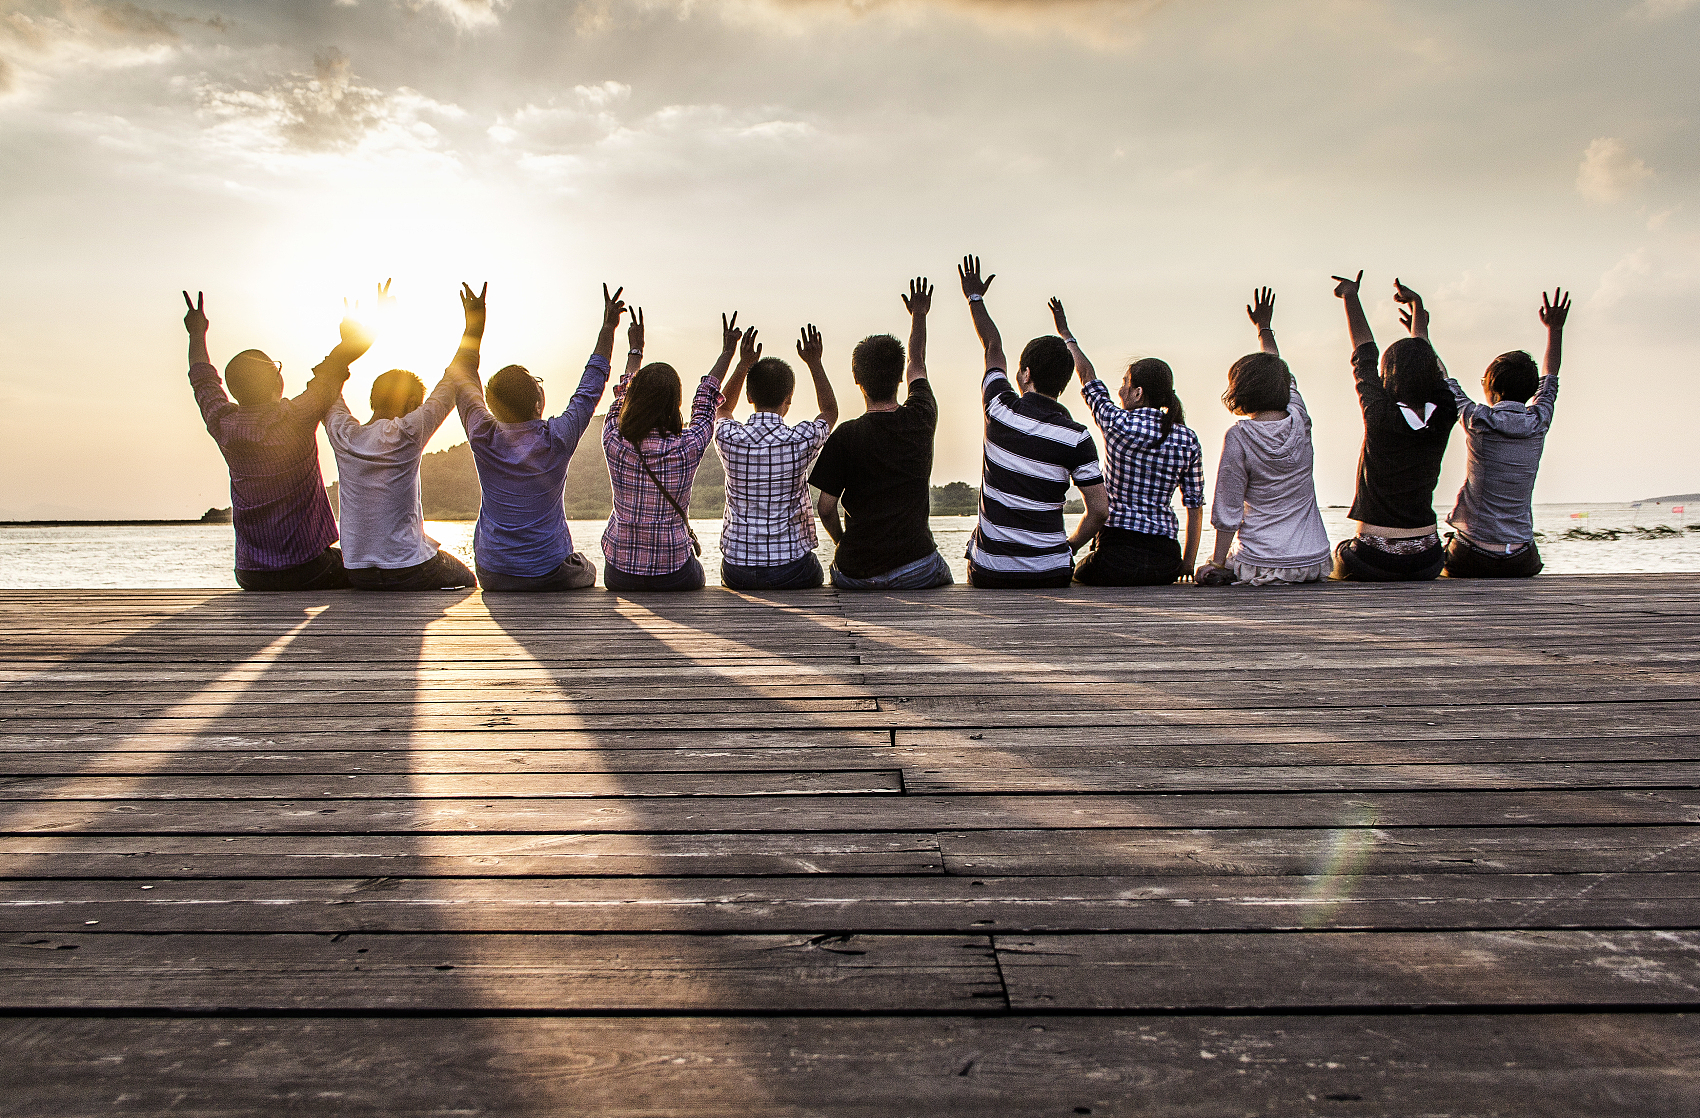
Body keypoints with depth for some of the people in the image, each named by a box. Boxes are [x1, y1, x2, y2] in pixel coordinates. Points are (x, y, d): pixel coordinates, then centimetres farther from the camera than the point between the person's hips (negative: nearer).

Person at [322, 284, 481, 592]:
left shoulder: (344, 435, -2)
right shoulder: (407, 434, -15)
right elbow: (452, 385, -8)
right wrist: (474, 326, -2)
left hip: (358, 574, 6)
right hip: (409, 572, -5)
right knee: (465, 579, 25)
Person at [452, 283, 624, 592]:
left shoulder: (484, 438, -12)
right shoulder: (557, 439, -18)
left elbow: (465, 382, 8)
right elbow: (589, 389, -1)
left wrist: (475, 326, 16)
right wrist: (608, 328, 9)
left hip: (492, 576, 3)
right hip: (551, 574, -2)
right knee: (586, 572, 31)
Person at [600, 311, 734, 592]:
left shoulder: (614, 442, -12)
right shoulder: (687, 448, -16)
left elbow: (622, 396, 10)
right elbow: (705, 401, 3)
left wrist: (636, 350, 28)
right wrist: (727, 352, 20)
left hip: (619, 574, 2)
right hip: (673, 576, -2)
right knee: (697, 577, 33)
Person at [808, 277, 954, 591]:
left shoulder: (846, 436, -11)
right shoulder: (920, 420, -3)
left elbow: (826, 508, -7)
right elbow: (917, 363, 18)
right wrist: (919, 314, 37)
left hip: (855, 574, -1)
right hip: (915, 570, 1)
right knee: (944, 578, 33)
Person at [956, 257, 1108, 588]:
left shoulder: (1000, 409, -6)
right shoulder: (1077, 437, -9)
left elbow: (993, 347, 13)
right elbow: (1099, 511, -7)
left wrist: (975, 297, 30)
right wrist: (1070, 547, 11)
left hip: (990, 573, 1)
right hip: (1051, 573, 0)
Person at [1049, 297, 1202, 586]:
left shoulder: (1118, 424, -7)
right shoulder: (1188, 440, 2)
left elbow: (1089, 379, 11)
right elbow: (1195, 505, 5)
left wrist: (1067, 336, 27)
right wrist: (1188, 562, 14)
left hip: (1116, 556, -4)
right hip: (1165, 562, 4)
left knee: (1077, 574, 27)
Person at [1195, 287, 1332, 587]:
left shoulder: (1238, 437, -14)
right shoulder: (1300, 421, -2)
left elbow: (1228, 510, -11)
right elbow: (1281, 373, 20)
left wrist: (1216, 565, -1)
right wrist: (1264, 327, 35)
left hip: (1262, 567, -4)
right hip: (1315, 563, 4)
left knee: (1204, 571, 24)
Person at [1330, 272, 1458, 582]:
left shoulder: (1379, 415, -16)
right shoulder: (1443, 419, -6)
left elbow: (1364, 356, 1)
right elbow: (1436, 369, 13)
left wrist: (1350, 297, 16)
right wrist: (1416, 304, 26)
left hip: (1375, 562, -4)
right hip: (1426, 562, 4)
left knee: (1341, 554, 30)